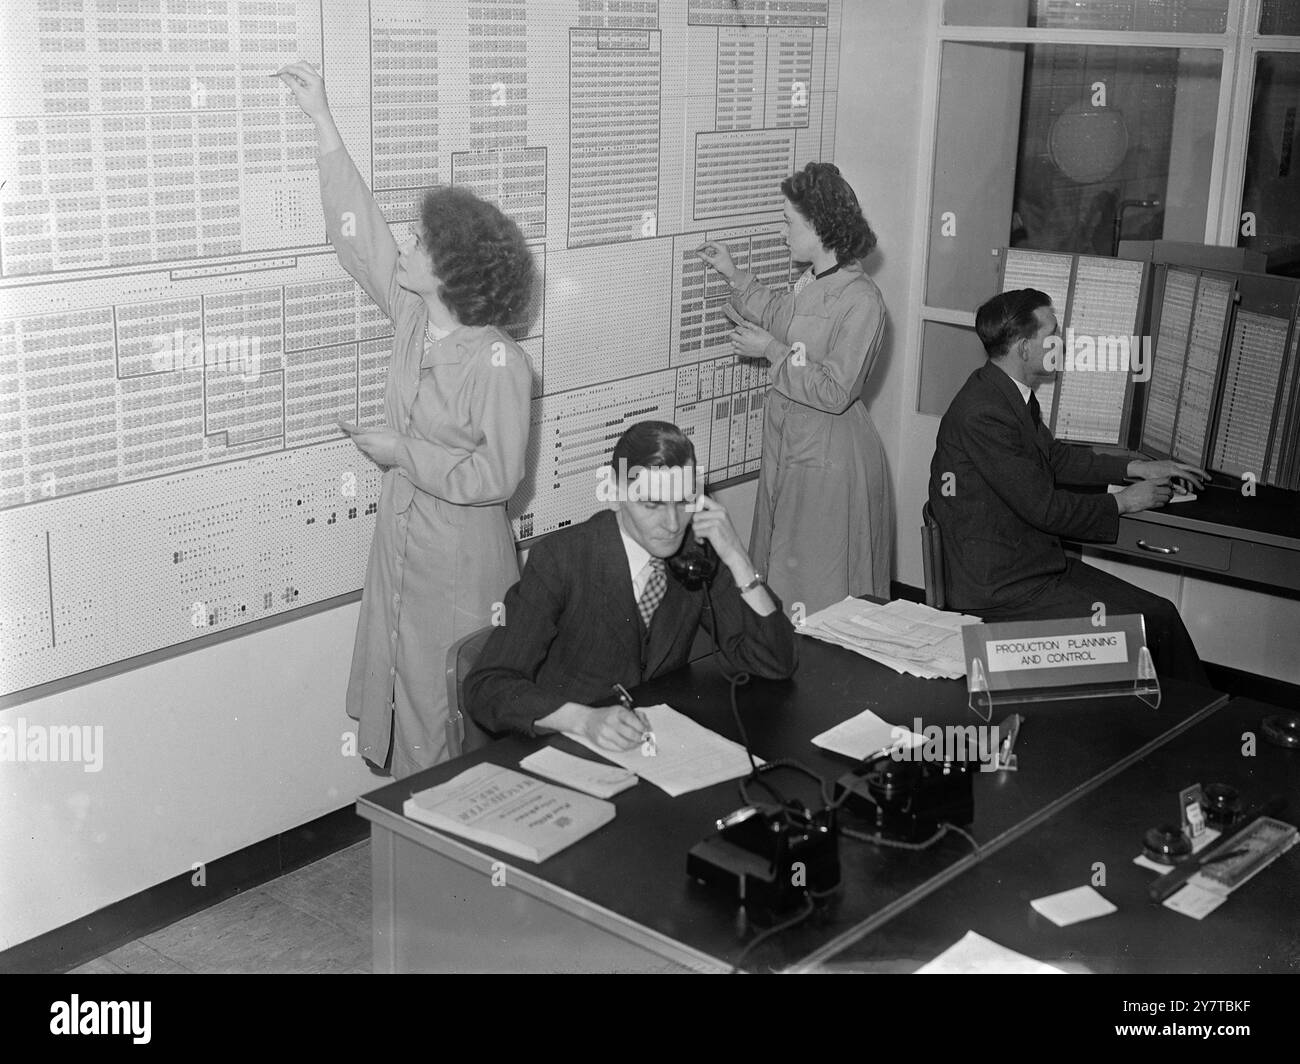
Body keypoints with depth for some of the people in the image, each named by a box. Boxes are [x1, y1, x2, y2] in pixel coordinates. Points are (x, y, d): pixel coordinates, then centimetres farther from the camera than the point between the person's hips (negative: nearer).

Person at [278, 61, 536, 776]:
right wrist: (323, 122, 2)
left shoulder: (499, 365, -21)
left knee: (451, 711, 6)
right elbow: (359, 233, 3)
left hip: (461, 562, -7)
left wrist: (404, 454, -16)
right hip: (400, 542, 7)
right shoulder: (413, 316, -2)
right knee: (401, 689, 15)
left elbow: (495, 477, -20)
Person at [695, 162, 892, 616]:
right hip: (789, 442, 9)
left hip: (828, 458, -9)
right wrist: (734, 275, 23)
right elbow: (779, 316, 28)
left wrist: (773, 352, -17)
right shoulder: (811, 282, 4)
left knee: (819, 584, 2)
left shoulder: (861, 300, -21)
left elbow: (835, 392, -25)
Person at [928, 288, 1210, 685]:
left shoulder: (1011, 393, 7)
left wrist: (1135, 467, 16)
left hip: (1040, 565, 9)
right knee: (1149, 627, -14)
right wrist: (1120, 502, -5)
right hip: (1002, 589, -9)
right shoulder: (982, 414, -23)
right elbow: (1043, 507, -19)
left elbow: (1053, 456, 24)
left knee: (1161, 614, 0)